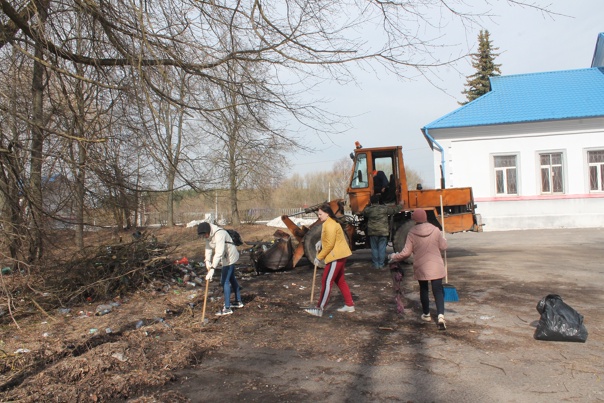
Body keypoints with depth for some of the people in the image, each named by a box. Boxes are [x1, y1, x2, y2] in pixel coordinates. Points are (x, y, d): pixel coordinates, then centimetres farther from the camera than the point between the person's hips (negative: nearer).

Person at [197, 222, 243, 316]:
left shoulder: (219, 234, -32)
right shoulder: (209, 235, -2)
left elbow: (219, 253, -39)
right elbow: (208, 248, -2)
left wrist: (212, 269, -44)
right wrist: (207, 261, -18)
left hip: (230, 257, -10)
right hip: (227, 258, 10)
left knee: (225, 281, -8)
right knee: (231, 279, 20)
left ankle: (227, 308, -1)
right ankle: (239, 302, 34)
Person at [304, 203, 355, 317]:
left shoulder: (329, 225, -17)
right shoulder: (331, 223, 16)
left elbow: (330, 244, -21)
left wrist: (319, 257, -15)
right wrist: (321, 242, 3)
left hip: (336, 256, -11)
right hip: (339, 255, 11)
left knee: (326, 282, -8)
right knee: (340, 281, 17)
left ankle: (319, 309, -6)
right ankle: (349, 305, 24)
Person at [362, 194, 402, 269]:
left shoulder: (368, 209, -2)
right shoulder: (384, 208, -2)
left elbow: (364, 213, 20)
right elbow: (394, 209, 10)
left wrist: (368, 205, 27)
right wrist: (400, 206, 28)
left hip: (372, 232, 0)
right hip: (383, 231, 0)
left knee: (374, 248, 9)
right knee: (382, 248, 6)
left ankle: (375, 264, 11)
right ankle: (381, 264, 9)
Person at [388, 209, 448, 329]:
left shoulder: (412, 233, -8)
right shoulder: (435, 230, -7)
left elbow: (406, 252, -8)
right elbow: (443, 247, 2)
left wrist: (394, 257, 8)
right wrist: (443, 239, 23)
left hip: (420, 267, 0)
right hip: (436, 267, 0)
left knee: (424, 290, 18)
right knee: (438, 291, 1)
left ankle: (426, 314, 30)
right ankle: (440, 315, -14)